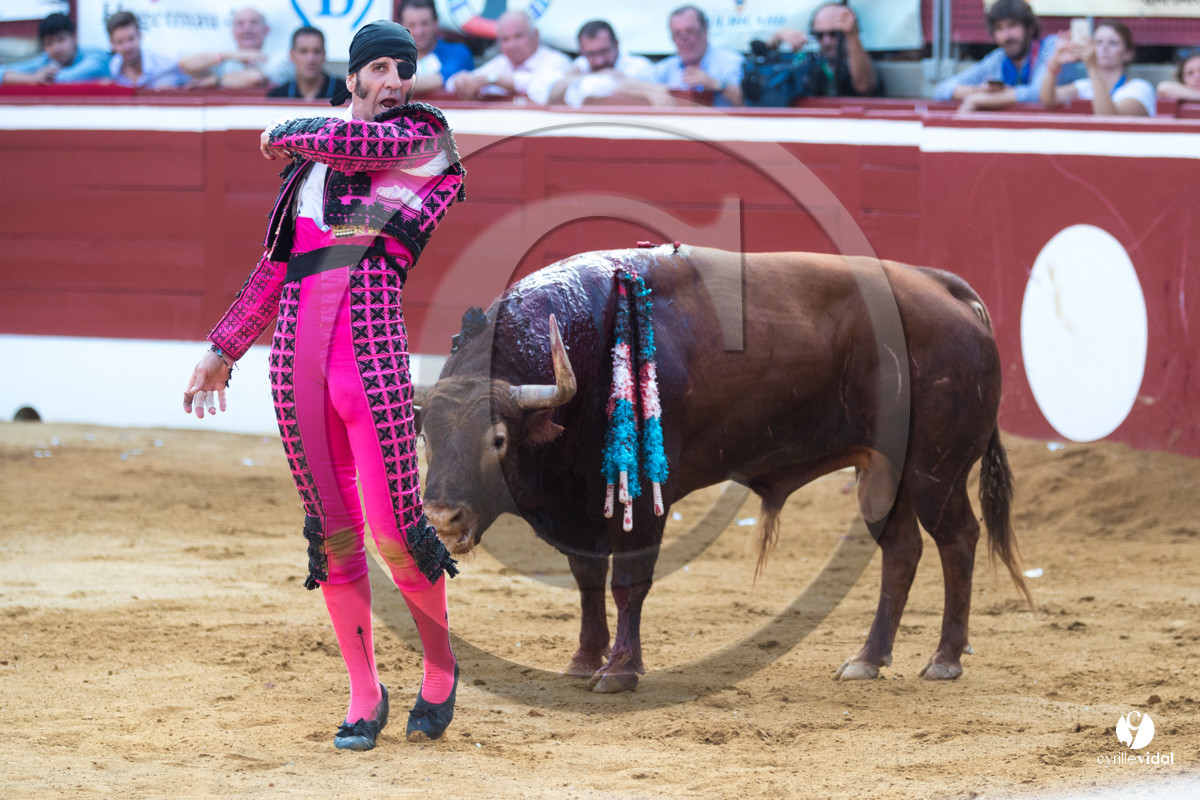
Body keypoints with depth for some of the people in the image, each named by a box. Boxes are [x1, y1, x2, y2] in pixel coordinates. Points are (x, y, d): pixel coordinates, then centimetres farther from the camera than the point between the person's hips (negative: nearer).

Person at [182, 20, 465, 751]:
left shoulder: (428, 138, 7)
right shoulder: (311, 165, 21)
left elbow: (360, 142, -11)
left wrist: (290, 135, 10)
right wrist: (224, 350, 28)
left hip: (374, 352, -4)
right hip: (296, 359, 4)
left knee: (396, 533, -6)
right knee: (332, 536, 7)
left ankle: (441, 668, 18)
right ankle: (364, 694, 17)